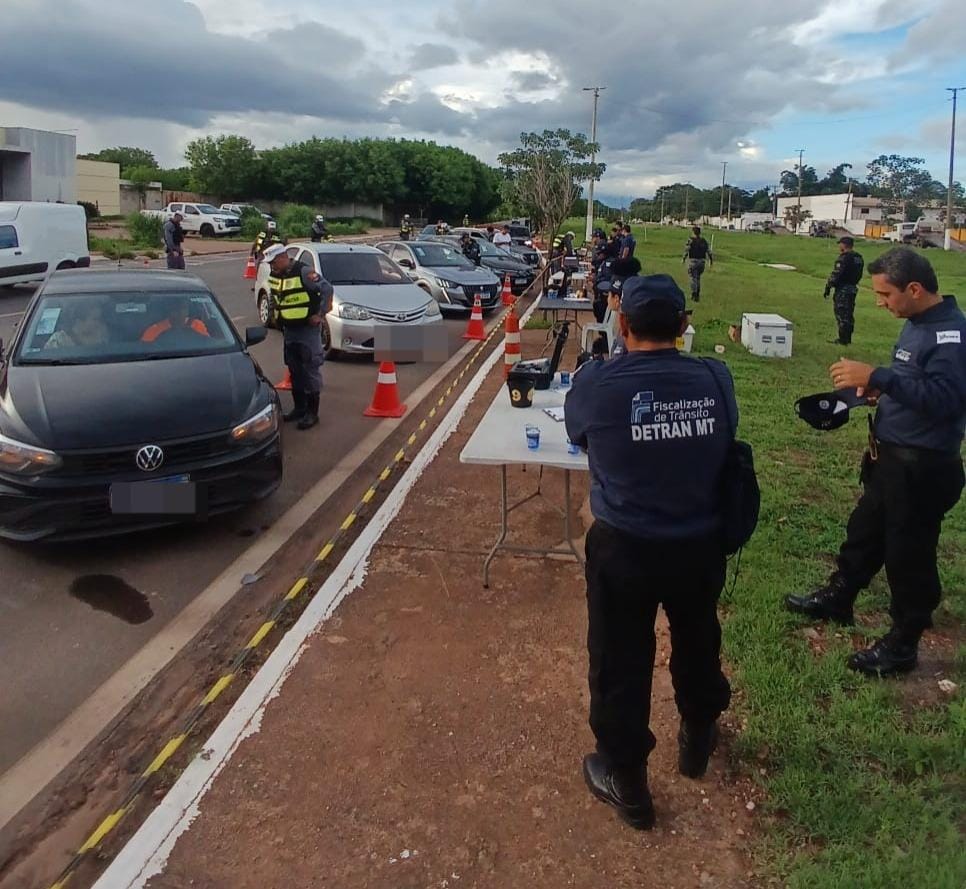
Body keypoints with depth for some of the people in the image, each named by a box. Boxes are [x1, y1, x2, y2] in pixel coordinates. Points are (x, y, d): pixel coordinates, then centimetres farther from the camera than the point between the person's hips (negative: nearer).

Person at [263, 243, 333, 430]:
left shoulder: (304, 272, -17)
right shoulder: (275, 276, 7)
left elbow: (327, 289, -18)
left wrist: (320, 314, -15)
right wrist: (279, 314, 13)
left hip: (308, 329, -8)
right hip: (289, 330, 8)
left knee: (310, 370, -4)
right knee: (294, 371, 13)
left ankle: (312, 413, 2)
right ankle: (299, 408, 25)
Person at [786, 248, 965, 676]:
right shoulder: (919, 323, 7)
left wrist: (879, 376, -37)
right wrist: (882, 387, 3)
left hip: (922, 466, -10)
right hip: (891, 455, 10)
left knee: (908, 554, 5)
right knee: (864, 532, 24)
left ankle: (902, 644, 22)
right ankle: (837, 598, 44)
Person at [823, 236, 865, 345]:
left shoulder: (843, 258, -16)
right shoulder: (859, 258, 11)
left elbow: (835, 275, -18)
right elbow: (859, 275, 14)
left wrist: (828, 287, -11)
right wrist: (853, 283, 20)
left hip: (842, 289, -9)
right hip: (853, 288, 9)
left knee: (841, 314, -4)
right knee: (849, 314, 14)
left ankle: (843, 340, -3)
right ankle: (848, 338, 20)